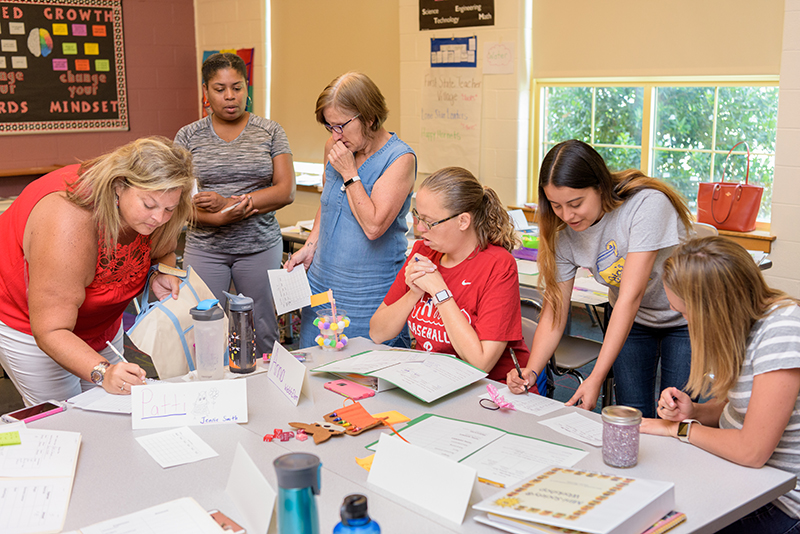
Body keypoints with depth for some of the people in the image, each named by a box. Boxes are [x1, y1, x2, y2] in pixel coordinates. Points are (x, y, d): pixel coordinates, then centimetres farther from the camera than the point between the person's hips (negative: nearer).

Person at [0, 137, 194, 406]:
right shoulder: (70, 221, -40)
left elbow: (162, 252, 5)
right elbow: (50, 331, -39)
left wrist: (161, 273, -19)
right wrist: (103, 372, -53)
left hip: (100, 323, 6)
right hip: (27, 321, -6)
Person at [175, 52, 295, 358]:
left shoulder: (270, 132, 4)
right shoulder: (188, 137, 5)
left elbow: (286, 191, -4)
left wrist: (229, 202, -16)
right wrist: (219, 218, -20)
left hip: (260, 247, 0)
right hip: (205, 249, 0)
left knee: (264, 334, 4)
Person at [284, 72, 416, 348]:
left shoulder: (400, 159, -14)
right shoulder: (334, 148, 5)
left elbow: (373, 226, -21)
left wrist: (349, 174, -17)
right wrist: (310, 247, 9)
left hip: (370, 295, -6)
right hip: (322, 284, 6)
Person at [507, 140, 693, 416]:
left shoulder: (647, 204, -31)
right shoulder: (563, 234, -15)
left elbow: (630, 298, -34)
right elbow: (554, 310, -12)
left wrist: (596, 378, -35)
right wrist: (530, 372, -27)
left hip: (684, 319, -3)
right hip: (630, 321, 4)